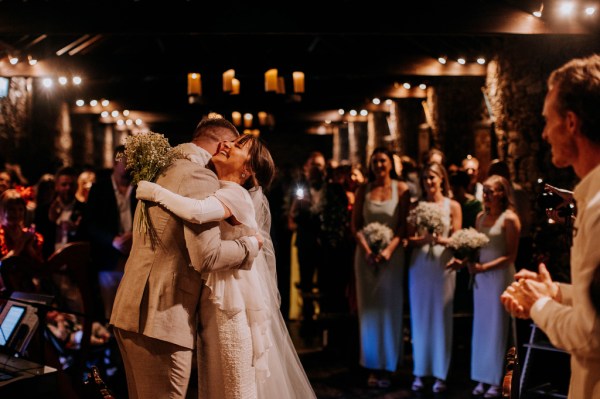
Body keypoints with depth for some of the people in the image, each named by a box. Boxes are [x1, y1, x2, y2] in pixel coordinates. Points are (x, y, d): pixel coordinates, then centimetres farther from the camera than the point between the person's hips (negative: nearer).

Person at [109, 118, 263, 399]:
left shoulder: (162, 171, 16)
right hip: (161, 317, -9)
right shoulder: (202, 178, -13)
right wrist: (251, 244, -7)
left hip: (131, 311, 9)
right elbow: (206, 256, -21)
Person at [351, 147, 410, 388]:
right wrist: (366, 249, -9)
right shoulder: (364, 190, 7)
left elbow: (404, 225, -3)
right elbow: (356, 224, 5)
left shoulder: (401, 189, 2)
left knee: (390, 307, 1)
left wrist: (389, 249, -15)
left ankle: (387, 366, 10)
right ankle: (373, 367, 9)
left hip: (392, 253, -2)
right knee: (369, 306, 3)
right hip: (366, 253, 2)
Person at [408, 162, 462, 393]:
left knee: (441, 317, -1)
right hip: (419, 264, 2)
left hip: (442, 265, -2)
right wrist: (425, 239, -16)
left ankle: (440, 374, 5)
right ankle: (420, 372, 10)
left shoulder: (453, 206, 4)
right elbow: (410, 239, 4)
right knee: (420, 317, 4)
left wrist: (441, 240, -20)